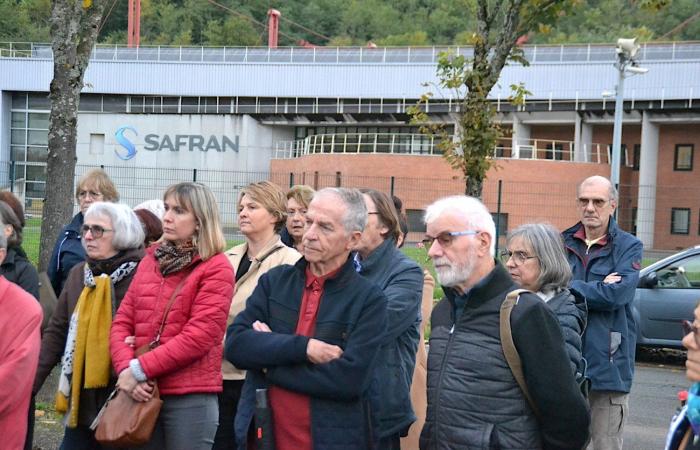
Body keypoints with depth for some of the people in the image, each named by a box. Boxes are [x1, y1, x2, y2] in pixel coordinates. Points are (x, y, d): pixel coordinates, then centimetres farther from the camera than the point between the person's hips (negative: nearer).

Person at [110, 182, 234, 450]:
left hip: (191, 398, -5)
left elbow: (198, 336, -15)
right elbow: (122, 322, 8)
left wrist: (140, 369, -15)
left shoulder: (216, 268, -6)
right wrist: (125, 368, -10)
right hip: (143, 393, 5)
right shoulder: (151, 260, 13)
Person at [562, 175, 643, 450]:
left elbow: (618, 293, -14)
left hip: (607, 363, -3)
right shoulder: (563, 243, 11)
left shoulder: (628, 247, 1)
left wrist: (565, 287, -7)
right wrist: (600, 289, -14)